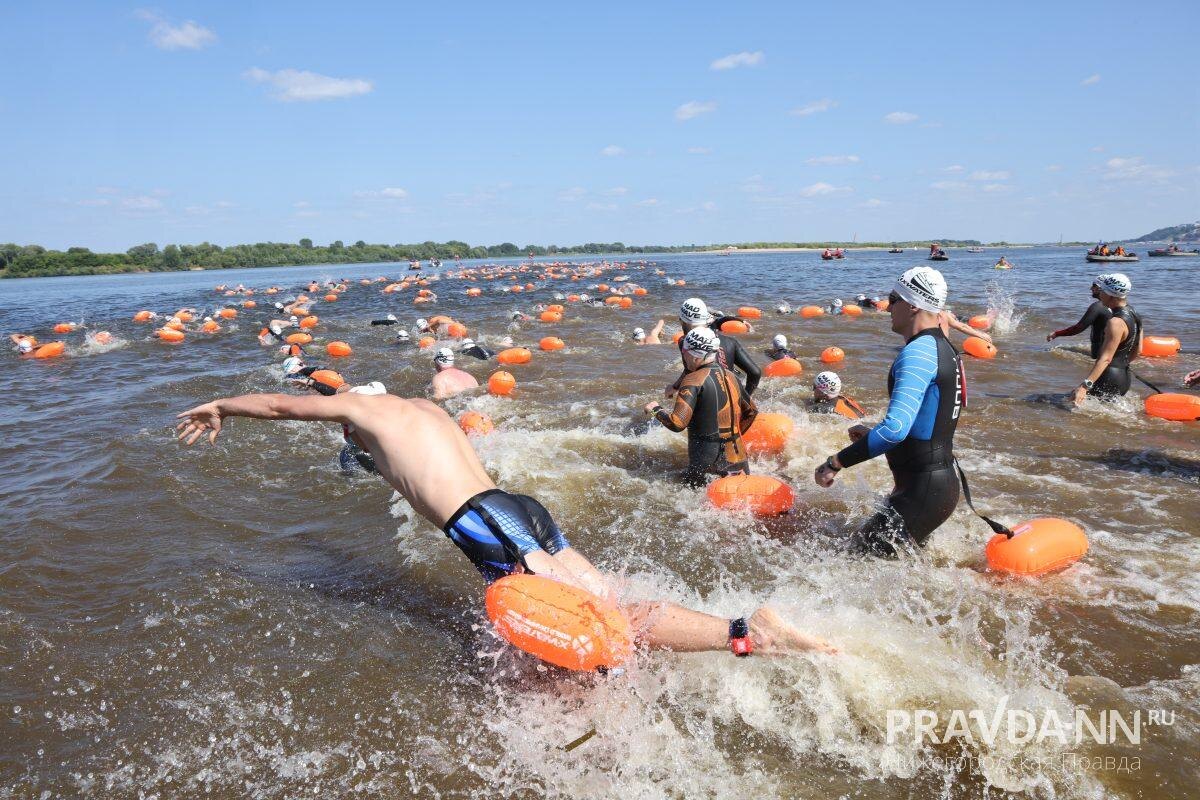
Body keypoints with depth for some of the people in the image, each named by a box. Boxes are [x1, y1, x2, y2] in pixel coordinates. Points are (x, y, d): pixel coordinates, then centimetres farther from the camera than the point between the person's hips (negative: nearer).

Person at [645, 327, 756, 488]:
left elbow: (677, 423, -20)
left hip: (707, 461, -6)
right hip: (738, 461, 7)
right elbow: (750, 412, 21)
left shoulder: (694, 380, -12)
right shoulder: (730, 376, 11)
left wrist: (656, 410, -2)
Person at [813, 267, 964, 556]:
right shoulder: (943, 349, 12)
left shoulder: (918, 352, -21)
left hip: (923, 493, -10)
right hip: (941, 481, 10)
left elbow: (895, 429, -32)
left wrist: (835, 464, -26)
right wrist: (873, 433, 21)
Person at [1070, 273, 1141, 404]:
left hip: (1109, 380, -10)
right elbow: (1137, 350, 19)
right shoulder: (1134, 315, 10)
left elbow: (1106, 358, -26)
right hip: (1124, 377, 10)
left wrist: (1084, 386, -31)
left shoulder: (1116, 322, -20)